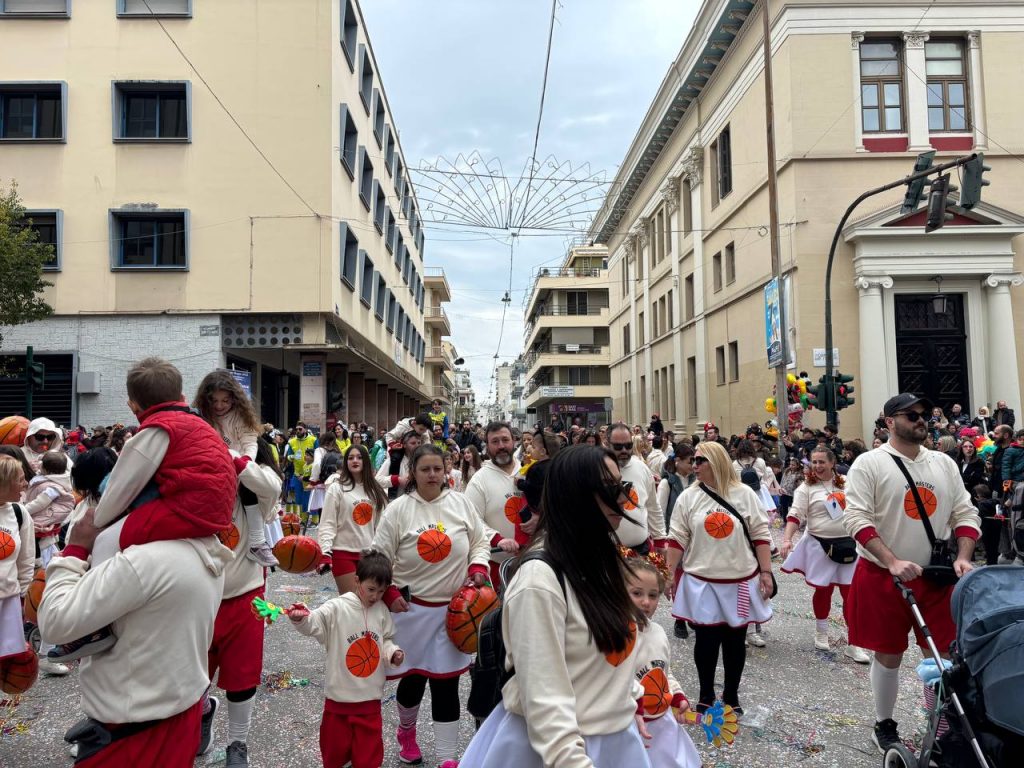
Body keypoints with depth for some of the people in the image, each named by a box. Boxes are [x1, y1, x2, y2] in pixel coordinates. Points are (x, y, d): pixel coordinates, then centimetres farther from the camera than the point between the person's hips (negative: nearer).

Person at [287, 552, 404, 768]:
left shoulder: (382, 611, 1)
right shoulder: (337, 608, -12)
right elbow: (314, 624, -25)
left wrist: (393, 652, -6)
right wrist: (301, 618, -46)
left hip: (370, 694, 3)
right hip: (340, 693, -2)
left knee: (369, 745, 11)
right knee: (336, 742, 13)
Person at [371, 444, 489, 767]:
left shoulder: (461, 503, -2)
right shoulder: (398, 509, -8)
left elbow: (479, 543, 8)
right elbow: (380, 557, -3)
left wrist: (478, 572, -8)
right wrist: (390, 595, -10)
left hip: (453, 609, 1)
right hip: (411, 608, -1)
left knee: (446, 683, 4)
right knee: (414, 677, 13)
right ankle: (406, 730, 45)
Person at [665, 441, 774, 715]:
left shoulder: (744, 494, -3)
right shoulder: (688, 497, -1)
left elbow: (760, 535, 0)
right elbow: (677, 539, 1)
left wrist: (766, 572, -3)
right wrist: (668, 575, -1)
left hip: (741, 582, 0)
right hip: (701, 583, 0)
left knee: (735, 640, 11)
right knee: (706, 640, 5)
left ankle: (731, 695, 29)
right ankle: (706, 695, 24)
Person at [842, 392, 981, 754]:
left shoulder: (944, 463, 7)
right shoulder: (869, 464, -10)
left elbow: (965, 513, 9)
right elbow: (857, 518, -16)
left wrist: (962, 558, -7)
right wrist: (893, 562, -25)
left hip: (936, 577, 4)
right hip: (883, 577, -4)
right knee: (888, 656, 8)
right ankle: (884, 725, 28)